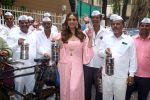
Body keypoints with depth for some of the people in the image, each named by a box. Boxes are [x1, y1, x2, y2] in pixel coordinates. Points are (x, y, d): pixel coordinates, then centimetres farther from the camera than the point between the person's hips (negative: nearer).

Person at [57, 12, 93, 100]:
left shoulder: (82, 36, 6)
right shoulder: (62, 35, 4)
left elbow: (87, 52, 1)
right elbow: (60, 52, 4)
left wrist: (90, 38, -6)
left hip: (77, 66, 0)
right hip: (65, 66, 1)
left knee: (75, 90, -7)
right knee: (65, 90, 8)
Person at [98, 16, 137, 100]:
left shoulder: (129, 40, -1)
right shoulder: (106, 39, 5)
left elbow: (133, 58, 1)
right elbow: (100, 53, 6)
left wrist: (131, 74, -1)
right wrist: (105, 52, -17)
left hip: (121, 76, -2)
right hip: (106, 74, 2)